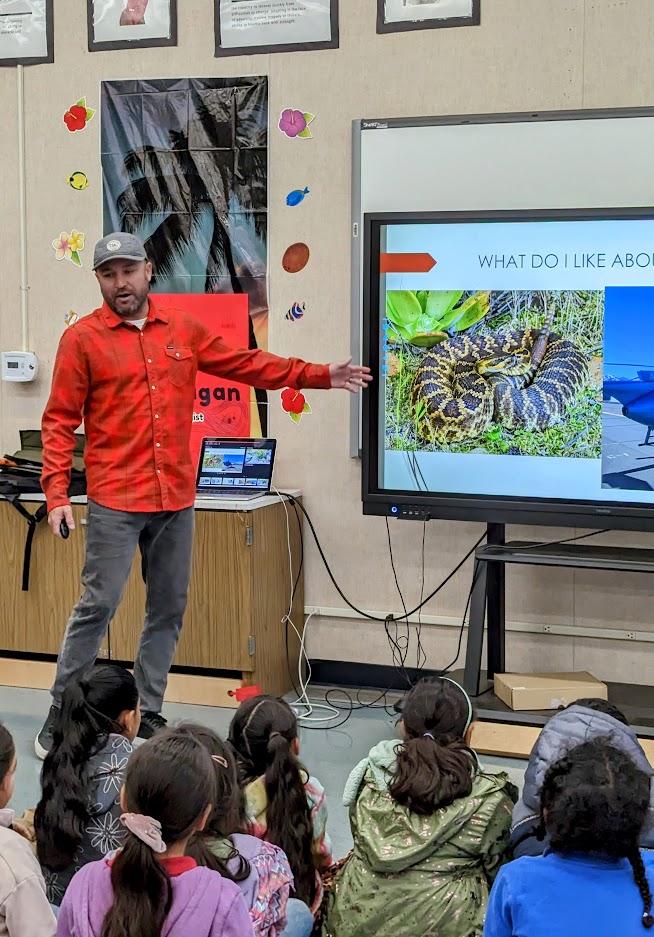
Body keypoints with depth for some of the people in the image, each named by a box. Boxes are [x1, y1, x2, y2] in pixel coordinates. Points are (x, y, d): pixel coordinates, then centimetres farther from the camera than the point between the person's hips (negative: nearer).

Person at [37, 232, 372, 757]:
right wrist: (57, 494, -11)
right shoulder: (83, 338, -2)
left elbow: (247, 364, 15)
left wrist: (321, 376, 11)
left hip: (177, 500, 5)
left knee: (169, 611, 9)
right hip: (114, 501, -4)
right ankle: (61, 721, 5)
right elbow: (60, 421, -3)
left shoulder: (183, 330, 9)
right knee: (98, 606, -7)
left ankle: (148, 716, 21)